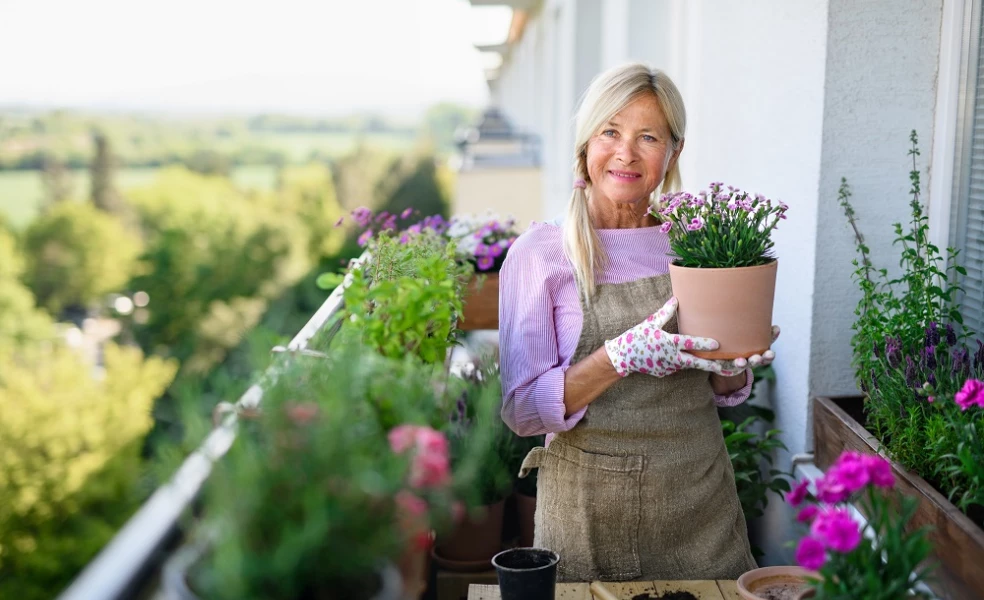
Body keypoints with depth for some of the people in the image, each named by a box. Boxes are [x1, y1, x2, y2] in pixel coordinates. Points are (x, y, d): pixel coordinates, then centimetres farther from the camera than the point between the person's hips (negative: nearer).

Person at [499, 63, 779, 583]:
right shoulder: (540, 252, -9)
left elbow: (725, 392, 11)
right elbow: (523, 409, -14)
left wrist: (732, 366, -11)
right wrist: (624, 354, -26)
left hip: (700, 505, 3)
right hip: (588, 514, -3)